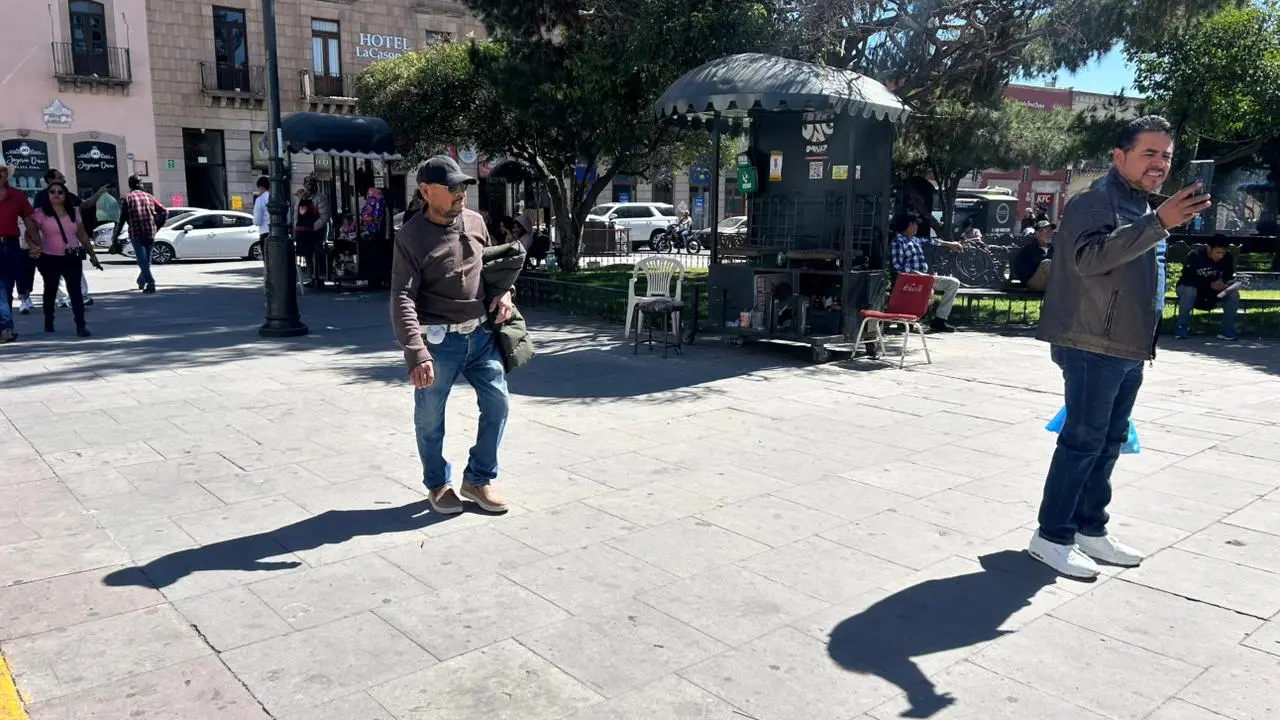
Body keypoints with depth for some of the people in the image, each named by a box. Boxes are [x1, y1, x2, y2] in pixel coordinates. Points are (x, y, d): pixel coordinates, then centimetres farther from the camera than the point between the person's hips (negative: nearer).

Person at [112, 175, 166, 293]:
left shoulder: (126, 198, 0)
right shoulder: (149, 196, 12)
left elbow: (122, 219, -4)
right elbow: (164, 212, 10)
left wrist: (115, 236, 5)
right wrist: (157, 226, 21)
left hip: (136, 234, -4)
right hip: (150, 233, 4)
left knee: (142, 260, -4)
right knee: (147, 259, 17)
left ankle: (151, 284, -16)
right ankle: (141, 281, 30)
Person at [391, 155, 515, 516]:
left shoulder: (475, 222, 4)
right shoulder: (411, 236, -12)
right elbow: (402, 299, -19)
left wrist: (504, 292, 2)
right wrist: (416, 353, -29)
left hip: (481, 334, 5)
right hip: (439, 341, -5)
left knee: (497, 402, 6)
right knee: (430, 418, 7)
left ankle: (478, 479, 22)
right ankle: (438, 484, 29)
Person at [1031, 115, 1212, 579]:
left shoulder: (1138, 209, 20)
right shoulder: (1095, 202, -10)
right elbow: (1090, 256, -30)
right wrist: (1159, 223, -36)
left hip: (1128, 350, 10)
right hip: (1093, 347, -10)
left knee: (1109, 442, 13)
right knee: (1083, 441, -8)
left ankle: (1090, 530, 22)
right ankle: (1052, 536, 0)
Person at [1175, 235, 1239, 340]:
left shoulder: (1228, 258, -10)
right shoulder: (1195, 255, -22)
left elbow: (1231, 277, -4)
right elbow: (1187, 278, -30)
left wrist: (1223, 283, -29)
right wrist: (1210, 284, -40)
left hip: (1214, 292, 4)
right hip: (1193, 287, -4)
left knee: (1234, 292, -23)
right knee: (1189, 291, -37)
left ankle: (1228, 330, -13)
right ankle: (1182, 327, -21)